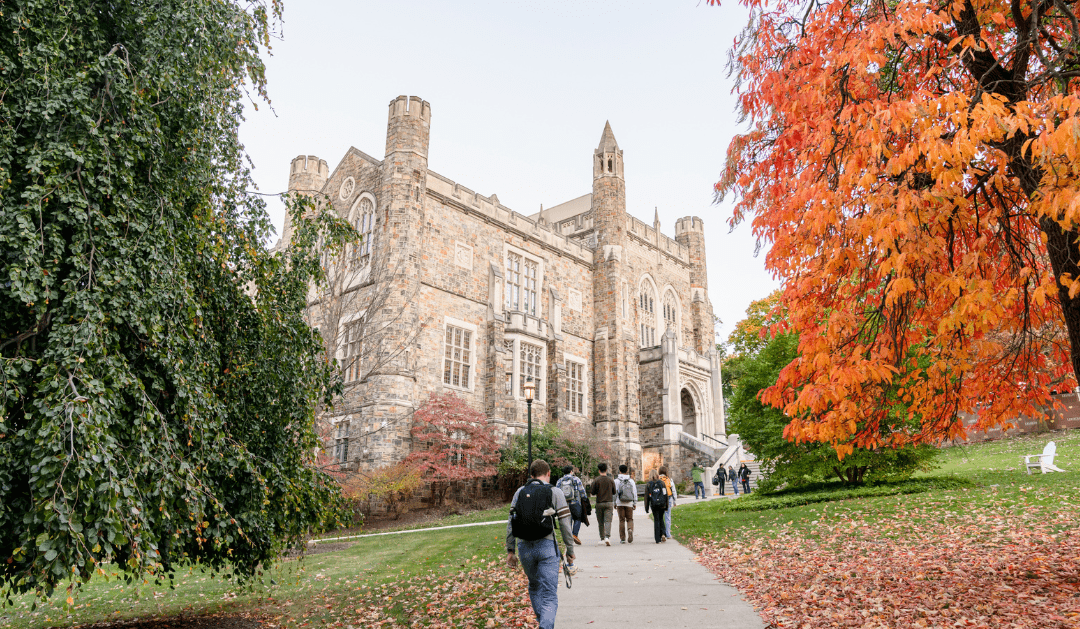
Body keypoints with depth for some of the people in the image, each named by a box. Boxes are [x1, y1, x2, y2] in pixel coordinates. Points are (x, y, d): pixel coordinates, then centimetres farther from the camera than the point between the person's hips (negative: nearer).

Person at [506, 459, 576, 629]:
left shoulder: (520, 492, 11)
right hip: (547, 546, -3)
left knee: (534, 588, 25)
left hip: (524, 547, 3)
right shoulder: (555, 492, 2)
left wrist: (510, 550, 12)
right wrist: (570, 551, 5)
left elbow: (511, 522, 8)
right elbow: (565, 524, -1)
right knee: (549, 597, -3)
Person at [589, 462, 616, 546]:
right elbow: (614, 492, 10)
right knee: (608, 521, -3)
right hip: (609, 502, 1)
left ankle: (602, 539, 13)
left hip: (599, 503, -1)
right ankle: (607, 537, -21)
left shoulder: (596, 480, -6)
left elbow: (592, 492, -5)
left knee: (601, 522, 9)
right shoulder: (610, 480, 1)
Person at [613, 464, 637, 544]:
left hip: (620, 503, -1)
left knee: (621, 520, 5)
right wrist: (635, 503, 9)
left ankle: (622, 538, 5)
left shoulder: (616, 481, -2)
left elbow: (614, 493, -3)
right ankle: (630, 529, -19)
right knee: (630, 519, 11)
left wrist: (614, 503, 5)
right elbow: (635, 493, 4)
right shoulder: (631, 481, 4)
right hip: (629, 503, 1)